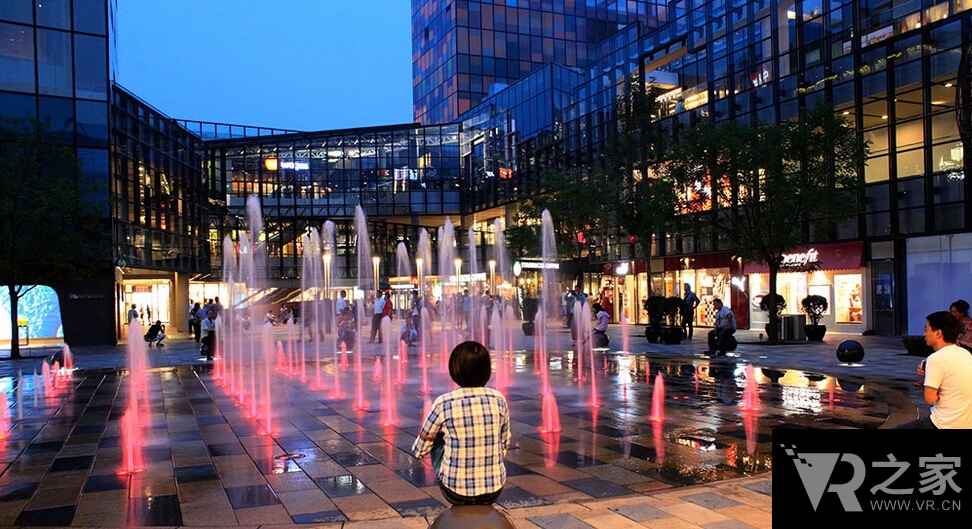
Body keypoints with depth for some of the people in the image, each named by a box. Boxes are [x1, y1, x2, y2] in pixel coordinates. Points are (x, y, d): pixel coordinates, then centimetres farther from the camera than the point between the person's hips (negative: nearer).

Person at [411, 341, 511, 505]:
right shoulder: (498, 400, -5)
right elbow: (504, 445, 9)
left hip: (456, 493, -3)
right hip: (494, 491, 3)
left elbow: (419, 451, -3)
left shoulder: (444, 403, -14)